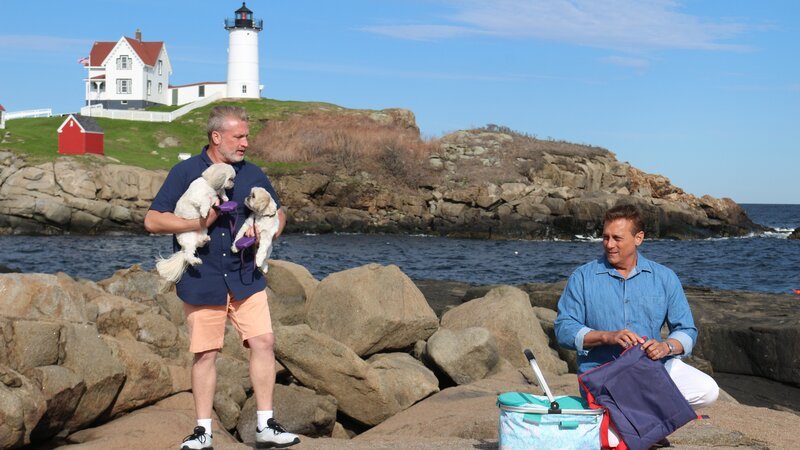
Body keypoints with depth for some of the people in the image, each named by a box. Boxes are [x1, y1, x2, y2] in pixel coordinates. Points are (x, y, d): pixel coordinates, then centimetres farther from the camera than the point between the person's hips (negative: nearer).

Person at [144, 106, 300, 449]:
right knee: (205, 354, 3)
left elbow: (278, 214, 19)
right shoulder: (185, 172, -4)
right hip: (202, 279, -3)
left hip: (246, 276, 3)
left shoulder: (252, 174, 7)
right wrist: (199, 223, -18)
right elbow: (152, 220, -7)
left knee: (263, 342, -6)